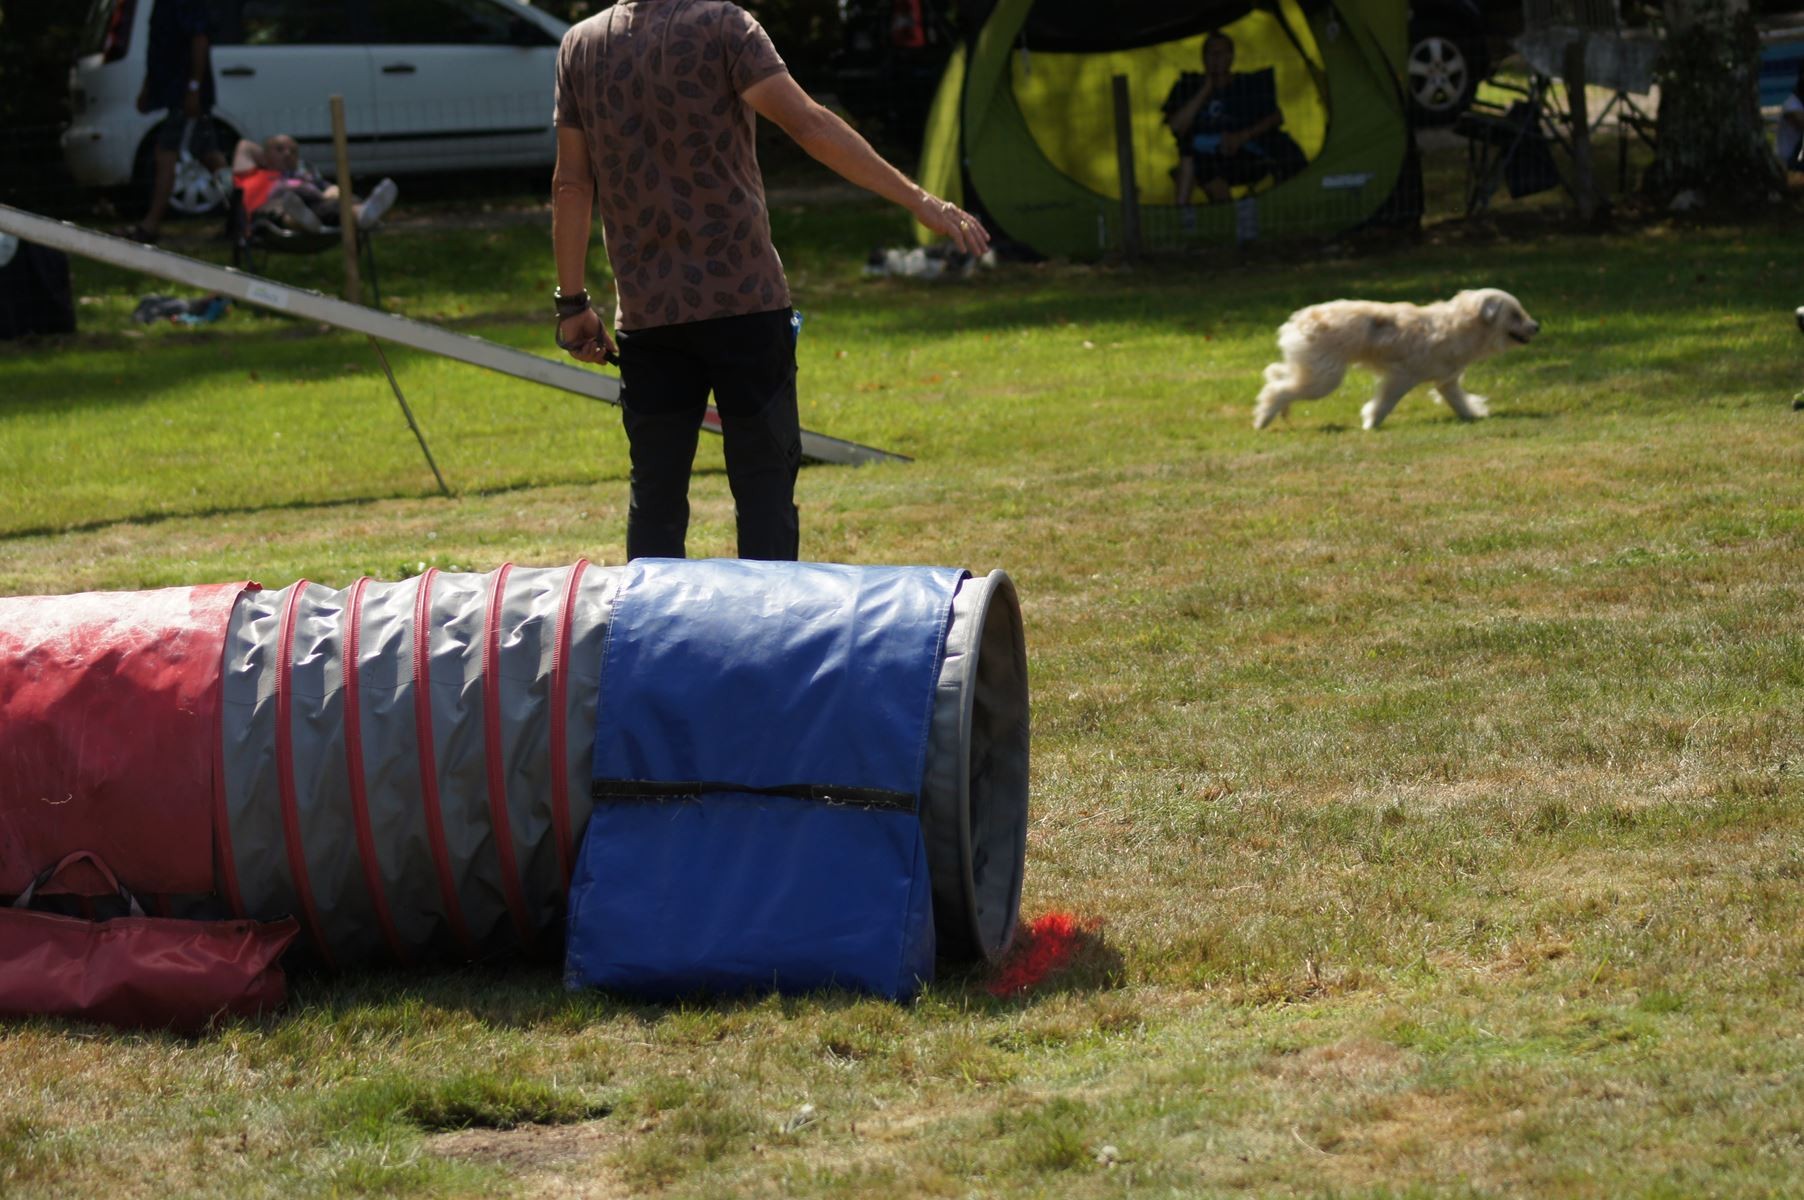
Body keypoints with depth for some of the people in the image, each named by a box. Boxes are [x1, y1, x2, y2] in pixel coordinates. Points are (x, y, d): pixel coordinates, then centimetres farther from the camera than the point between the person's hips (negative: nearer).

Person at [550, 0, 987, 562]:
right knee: (764, 490, 2)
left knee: (654, 496, 7)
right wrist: (917, 199, -16)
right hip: (744, 301, -3)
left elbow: (571, 184, 7)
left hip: (645, 312, 3)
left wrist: (572, 303, 11)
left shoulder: (580, 45, 7)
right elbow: (807, 124, -15)